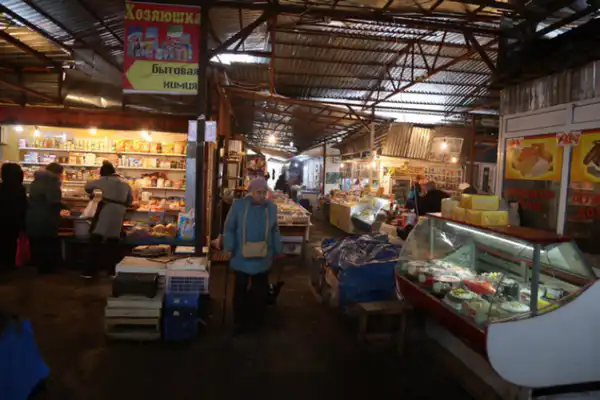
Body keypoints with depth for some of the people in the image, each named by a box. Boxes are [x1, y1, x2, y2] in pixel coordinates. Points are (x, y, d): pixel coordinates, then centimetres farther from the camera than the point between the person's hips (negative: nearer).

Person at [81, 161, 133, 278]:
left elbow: (88, 185, 14)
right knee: (113, 242, 12)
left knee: (96, 241, 1)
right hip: (119, 214, 5)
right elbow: (130, 200, 21)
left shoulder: (105, 180, 3)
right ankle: (112, 270, 15)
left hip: (106, 211, -4)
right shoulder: (125, 184, 17)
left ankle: (90, 271, 0)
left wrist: (91, 193, 33)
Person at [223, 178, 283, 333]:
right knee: (241, 290, 11)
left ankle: (256, 321, 33)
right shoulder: (238, 205, -11)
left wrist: (278, 250, 10)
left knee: (260, 291, 14)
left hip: (263, 259, 2)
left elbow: (274, 231, 9)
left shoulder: (271, 207, -1)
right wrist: (229, 247, -10)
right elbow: (229, 228, -3)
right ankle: (240, 321, 28)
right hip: (241, 258, -2)